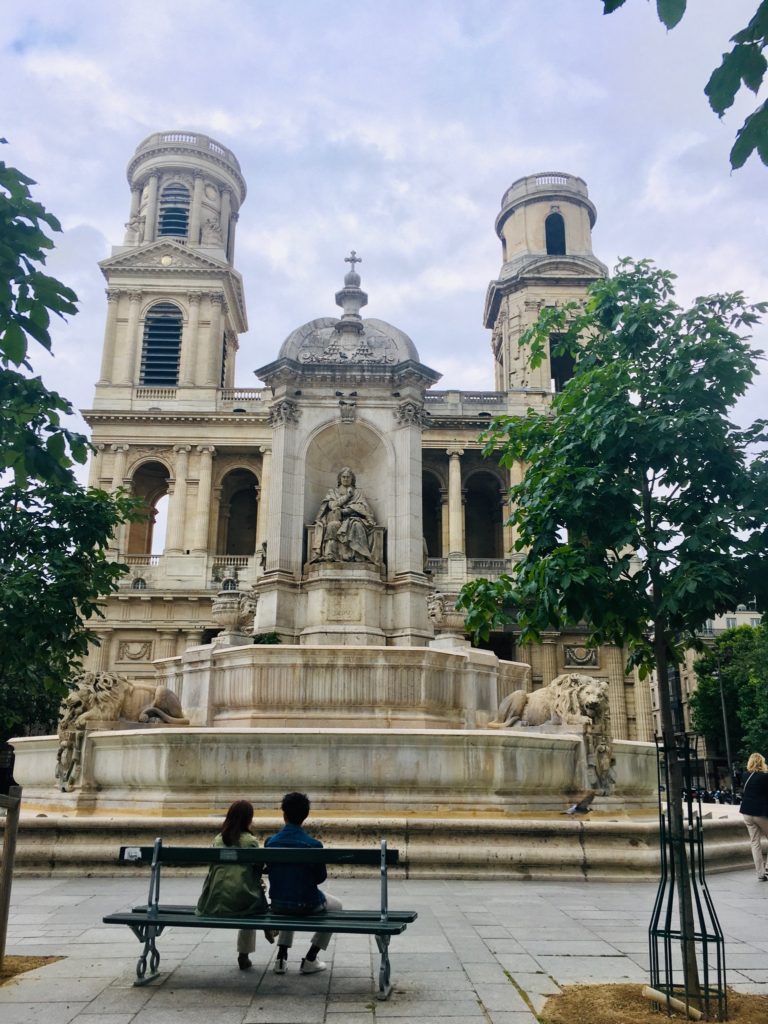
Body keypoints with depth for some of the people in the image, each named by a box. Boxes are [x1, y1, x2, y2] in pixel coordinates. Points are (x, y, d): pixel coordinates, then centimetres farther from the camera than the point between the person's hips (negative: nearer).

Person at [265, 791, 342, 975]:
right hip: (307, 905, -4)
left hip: (277, 904, 4)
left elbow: (268, 870, 6)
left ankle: (281, 956, 25)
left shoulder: (270, 842, -8)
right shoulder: (314, 845, -17)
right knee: (336, 906, 26)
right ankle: (310, 959, 19)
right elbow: (321, 877, -5)